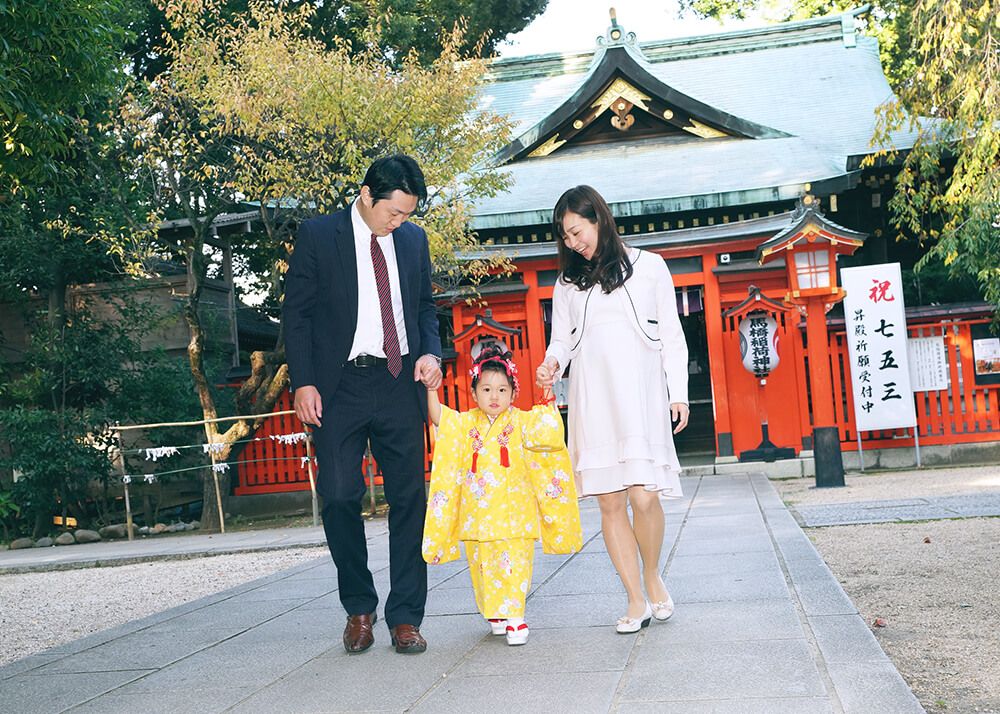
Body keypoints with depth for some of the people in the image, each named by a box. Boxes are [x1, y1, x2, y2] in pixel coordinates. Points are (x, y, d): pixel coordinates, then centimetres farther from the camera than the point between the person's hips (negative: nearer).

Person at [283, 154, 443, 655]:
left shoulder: (413, 239, 11)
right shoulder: (318, 235, 0)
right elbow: (296, 313, 0)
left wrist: (431, 352, 0)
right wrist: (303, 383, -8)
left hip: (400, 384, 3)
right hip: (339, 386, -3)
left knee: (409, 500, 1)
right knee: (340, 498, -4)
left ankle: (405, 617, 10)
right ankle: (359, 609, 16)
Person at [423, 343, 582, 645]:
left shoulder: (520, 422, 2)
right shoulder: (467, 423, 7)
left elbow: (547, 429, -10)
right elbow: (438, 417, -2)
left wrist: (547, 395, -16)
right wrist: (430, 387, -10)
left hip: (513, 514, -2)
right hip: (477, 515, 2)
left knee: (514, 564, -6)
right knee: (483, 566, 8)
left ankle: (514, 617, -1)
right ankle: (495, 613, 22)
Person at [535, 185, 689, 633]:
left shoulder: (648, 267, 10)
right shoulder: (568, 282, 16)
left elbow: (671, 335, 9)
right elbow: (561, 338, 17)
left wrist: (678, 393, 3)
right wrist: (553, 361, -6)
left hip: (639, 394, -3)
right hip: (592, 398, 3)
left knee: (643, 496, -15)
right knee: (610, 501, -2)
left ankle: (653, 578, 12)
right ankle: (637, 601, 6)